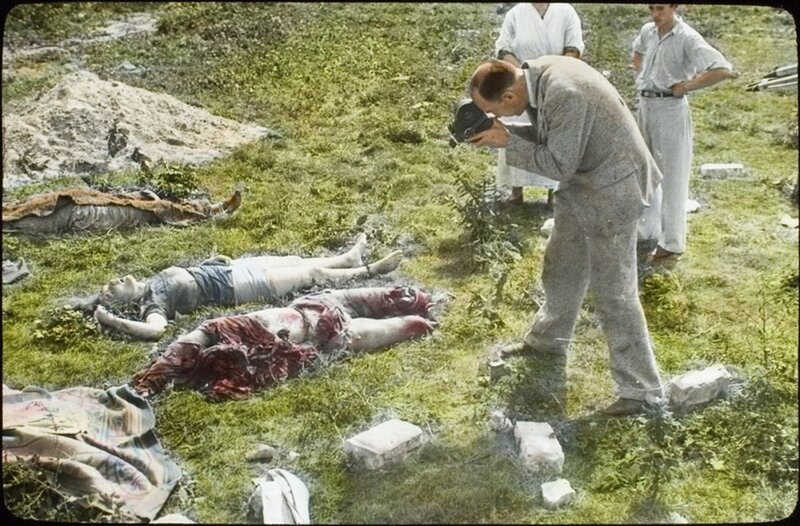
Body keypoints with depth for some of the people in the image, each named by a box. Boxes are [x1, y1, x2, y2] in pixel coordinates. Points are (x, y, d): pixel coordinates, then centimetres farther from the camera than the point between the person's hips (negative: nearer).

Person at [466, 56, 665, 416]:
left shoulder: (562, 93, -31)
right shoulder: (534, 75, -3)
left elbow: (559, 164, -25)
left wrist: (507, 142, -19)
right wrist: (504, 133, -6)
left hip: (611, 187, -10)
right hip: (582, 181, 10)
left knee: (613, 291, -6)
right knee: (560, 267, 23)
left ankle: (642, 390, 5)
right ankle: (547, 340, 45)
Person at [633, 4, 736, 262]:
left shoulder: (687, 38, -15)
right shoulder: (647, 31, 5)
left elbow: (724, 70, -24)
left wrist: (686, 86, -18)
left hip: (670, 110, -7)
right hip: (645, 107, 7)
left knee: (672, 177, 0)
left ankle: (672, 242, 9)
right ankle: (648, 229, 32)